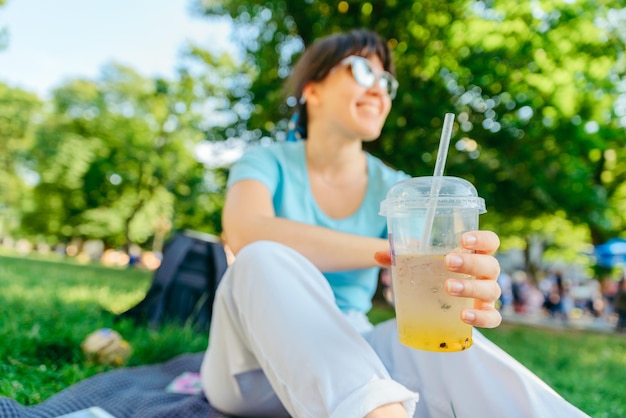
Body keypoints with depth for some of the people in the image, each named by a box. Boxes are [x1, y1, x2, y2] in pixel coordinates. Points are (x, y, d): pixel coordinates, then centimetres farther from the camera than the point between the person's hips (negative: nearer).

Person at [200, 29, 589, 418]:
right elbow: (247, 233, -28)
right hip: (253, 359, -1)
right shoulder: (267, 163, -4)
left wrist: (468, 294, -40)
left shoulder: (394, 190, 2)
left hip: (348, 359, 2)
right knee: (265, 259, -32)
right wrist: (393, 251, -37)